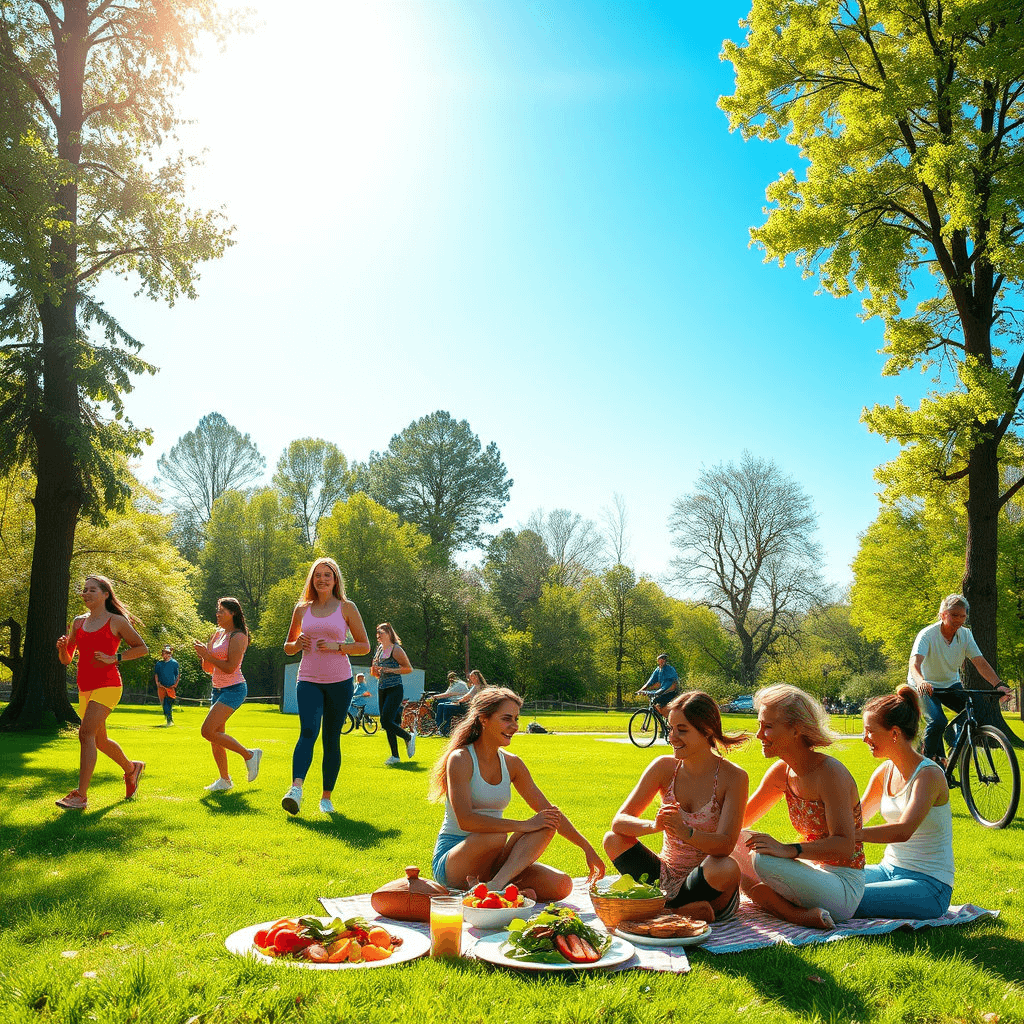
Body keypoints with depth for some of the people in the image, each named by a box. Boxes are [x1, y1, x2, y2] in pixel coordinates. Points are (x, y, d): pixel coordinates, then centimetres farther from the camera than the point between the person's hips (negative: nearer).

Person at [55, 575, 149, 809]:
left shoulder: (116, 621, -2)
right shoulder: (78, 622, 13)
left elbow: (142, 648, 3)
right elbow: (66, 660, 16)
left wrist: (115, 658, -10)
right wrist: (62, 647, -6)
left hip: (107, 685, -7)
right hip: (85, 688, 7)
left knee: (86, 733, -21)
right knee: (100, 740, 16)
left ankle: (81, 796, -22)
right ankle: (131, 768, 41)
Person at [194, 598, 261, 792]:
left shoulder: (238, 636, -12)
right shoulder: (218, 633, 13)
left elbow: (230, 668, -21)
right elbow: (209, 669, 14)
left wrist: (208, 656, -14)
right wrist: (204, 654, -6)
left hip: (234, 689, -9)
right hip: (218, 689, 9)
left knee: (208, 731, -19)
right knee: (216, 736, 9)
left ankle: (249, 754, -7)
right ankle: (224, 780, 20)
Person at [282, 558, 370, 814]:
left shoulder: (346, 608, 4)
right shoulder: (302, 609, 11)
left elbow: (364, 646, 5)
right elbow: (287, 647, 20)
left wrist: (337, 646, -11)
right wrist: (297, 644, -3)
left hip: (339, 681, -1)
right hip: (309, 680, 1)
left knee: (332, 738, 3)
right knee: (308, 731, -20)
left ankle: (326, 798, 12)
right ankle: (296, 789, -33)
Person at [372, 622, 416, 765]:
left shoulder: (396, 649, -7)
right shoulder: (379, 650, 15)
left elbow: (409, 668, -10)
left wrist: (391, 670, -17)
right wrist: (374, 672, 2)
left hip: (395, 689, -8)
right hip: (382, 689, 8)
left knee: (386, 721, -16)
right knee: (387, 723, 6)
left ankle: (409, 737, 8)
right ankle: (395, 756, 13)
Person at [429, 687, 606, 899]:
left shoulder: (511, 764, 8)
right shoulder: (460, 759, -12)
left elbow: (547, 809, 14)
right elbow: (465, 820, -25)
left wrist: (587, 848, 10)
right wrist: (523, 825, -27)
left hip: (491, 861, 7)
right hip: (451, 861, -7)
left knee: (561, 885, -17)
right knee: (496, 836, -39)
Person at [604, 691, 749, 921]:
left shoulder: (733, 777, -11)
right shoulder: (664, 767, -3)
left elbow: (725, 845, -20)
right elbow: (619, 821, -9)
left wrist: (686, 833, -41)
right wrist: (653, 826, -31)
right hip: (665, 876, 4)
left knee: (728, 869, -35)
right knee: (613, 840, -15)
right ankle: (684, 909, -22)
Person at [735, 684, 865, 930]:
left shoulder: (830, 773, -18)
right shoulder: (782, 771, 5)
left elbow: (844, 845, -26)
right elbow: (740, 819, 15)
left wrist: (788, 850, -38)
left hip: (844, 888, -9)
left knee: (764, 860, -31)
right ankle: (798, 915, -14)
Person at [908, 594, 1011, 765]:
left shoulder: (965, 634, -8)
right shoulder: (927, 635, -24)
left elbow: (980, 662, -15)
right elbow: (914, 664, -37)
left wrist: (999, 684, -32)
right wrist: (921, 682, -60)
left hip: (951, 684, 5)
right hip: (925, 686, -5)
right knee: (937, 721, -28)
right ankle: (928, 760, -5)